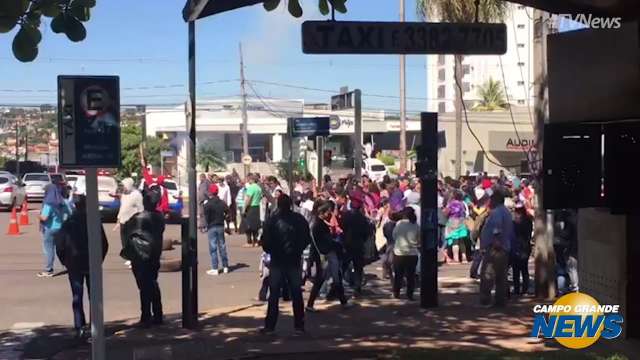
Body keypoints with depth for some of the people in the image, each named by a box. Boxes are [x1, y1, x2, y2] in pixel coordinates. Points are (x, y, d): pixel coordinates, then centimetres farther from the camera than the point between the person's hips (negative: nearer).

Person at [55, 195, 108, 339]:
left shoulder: (68, 223, -6)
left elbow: (59, 245, -6)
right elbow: (104, 244, -5)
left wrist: (65, 261, 6)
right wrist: (99, 259, 8)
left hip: (74, 264, 0)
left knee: (77, 297, 3)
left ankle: (80, 327, -8)